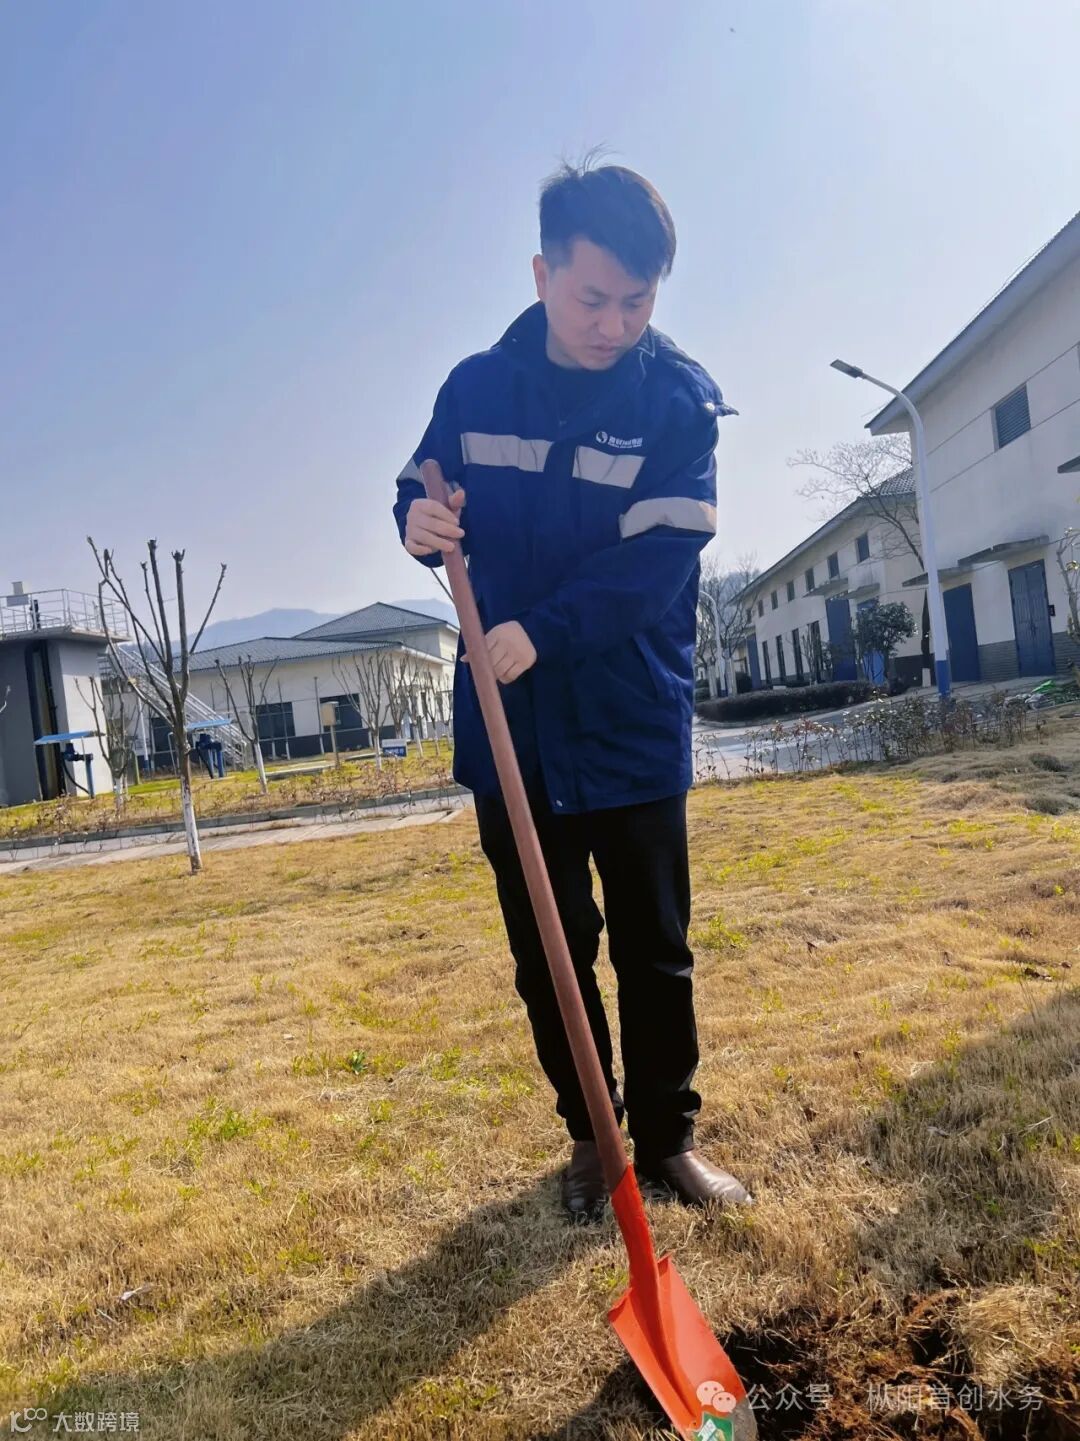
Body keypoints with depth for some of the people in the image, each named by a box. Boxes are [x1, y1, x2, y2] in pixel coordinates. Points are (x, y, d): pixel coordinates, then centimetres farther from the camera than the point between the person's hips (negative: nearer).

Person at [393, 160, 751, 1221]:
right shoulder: (476, 387, 2)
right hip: (509, 727, 3)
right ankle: (590, 1137, 34)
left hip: (633, 727, -2)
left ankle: (667, 1139, 31)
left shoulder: (678, 398, -6)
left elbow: (659, 557, -16)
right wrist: (419, 520, -14)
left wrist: (543, 632, -28)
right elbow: (425, 495, 11)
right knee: (547, 954, 13)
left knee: (654, 951, 10)